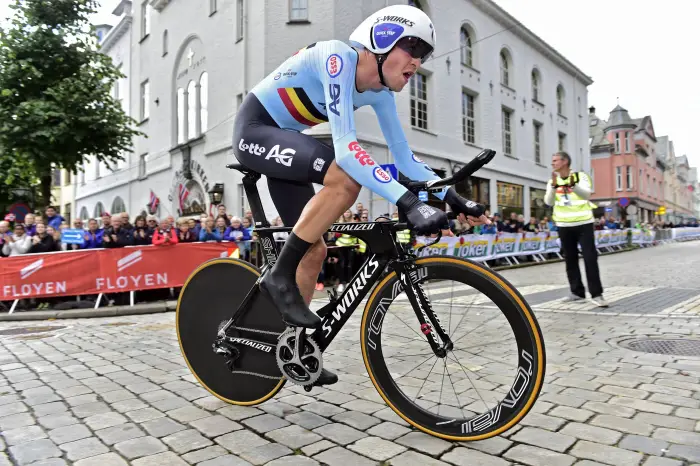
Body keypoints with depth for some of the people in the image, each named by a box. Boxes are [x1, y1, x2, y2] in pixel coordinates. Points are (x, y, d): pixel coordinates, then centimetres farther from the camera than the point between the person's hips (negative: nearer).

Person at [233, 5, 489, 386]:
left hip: (283, 139, 8)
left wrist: (451, 196, -12)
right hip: (254, 130, -8)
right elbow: (346, 147, -38)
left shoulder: (379, 91, -2)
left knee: (314, 250, 2)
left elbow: (404, 157, 0)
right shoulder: (337, 58, -26)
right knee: (345, 177, -32)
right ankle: (279, 276, -17)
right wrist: (408, 202, -46)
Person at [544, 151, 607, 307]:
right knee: (570, 259, 8)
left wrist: (573, 184, -36)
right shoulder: (553, 181, 7)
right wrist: (554, 186, -20)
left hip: (584, 223, -4)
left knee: (590, 258, -7)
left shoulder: (580, 176, -3)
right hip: (564, 225, 4)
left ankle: (596, 294, -4)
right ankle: (577, 292, 17)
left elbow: (586, 194, -19)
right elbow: (549, 202, -4)